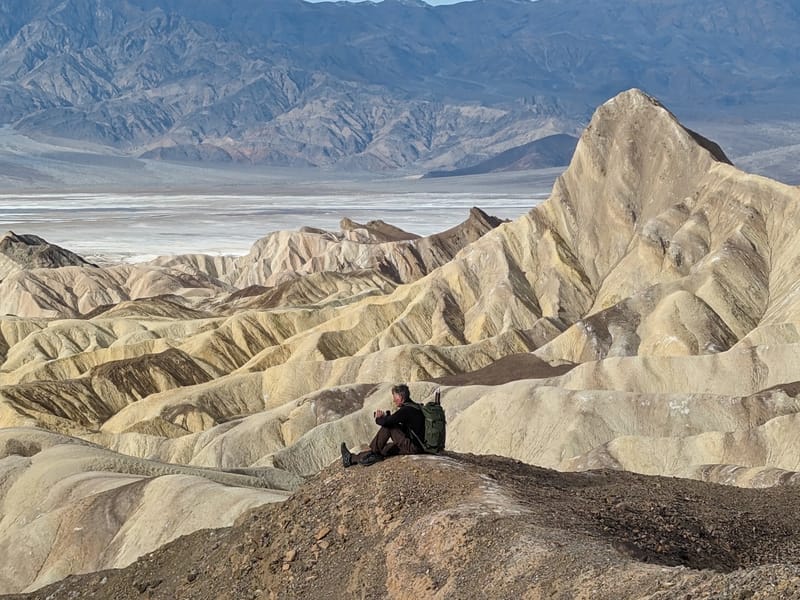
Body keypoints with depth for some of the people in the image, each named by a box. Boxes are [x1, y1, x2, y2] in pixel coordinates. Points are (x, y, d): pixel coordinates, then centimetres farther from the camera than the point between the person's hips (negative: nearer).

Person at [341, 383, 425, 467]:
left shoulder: (406, 410, -17)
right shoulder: (414, 406, 15)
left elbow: (386, 422, -23)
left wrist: (378, 419, -1)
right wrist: (385, 416, 6)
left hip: (413, 447, -10)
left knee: (387, 426, -11)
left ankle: (373, 452, 0)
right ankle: (352, 459, 14)